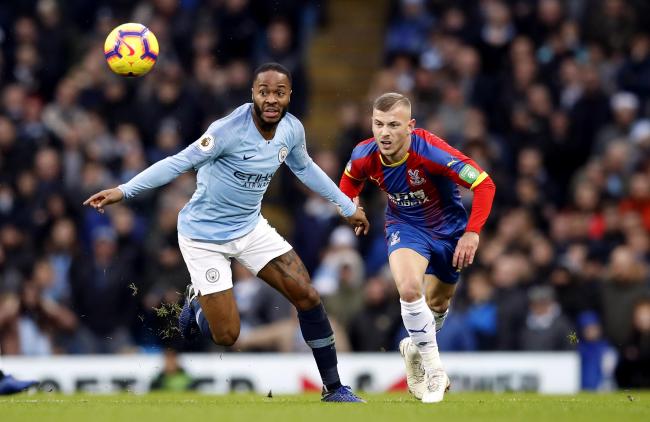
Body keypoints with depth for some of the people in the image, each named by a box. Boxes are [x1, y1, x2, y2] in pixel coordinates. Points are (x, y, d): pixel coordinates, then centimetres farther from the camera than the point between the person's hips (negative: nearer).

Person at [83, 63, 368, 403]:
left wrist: (347, 207, 23)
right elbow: (178, 163, -26)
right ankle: (197, 304, 31)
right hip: (204, 235, -6)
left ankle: (333, 388, 10)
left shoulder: (292, 130, -6)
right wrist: (123, 191, -33)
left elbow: (305, 168, 15)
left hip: (250, 226, 6)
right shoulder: (230, 129, -27)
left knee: (308, 297, -5)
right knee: (226, 336, -6)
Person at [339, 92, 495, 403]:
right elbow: (350, 179, 7)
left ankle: (416, 348, 52)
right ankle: (433, 369, -11)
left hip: (448, 229, -1)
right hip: (404, 226, 1)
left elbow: (484, 184, -31)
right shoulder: (364, 156, -21)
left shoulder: (430, 150, -34)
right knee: (409, 288, -28)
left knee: (438, 303, 18)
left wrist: (472, 233, -36)